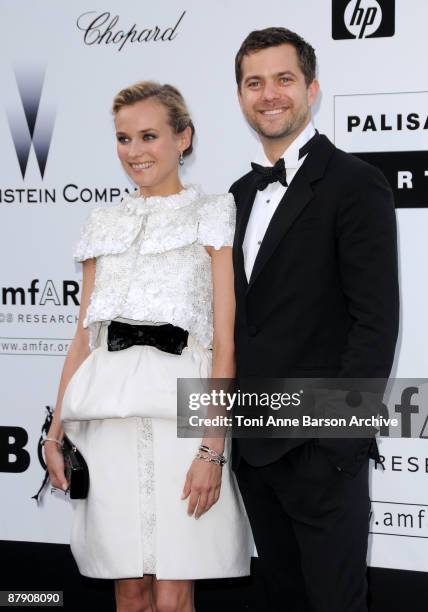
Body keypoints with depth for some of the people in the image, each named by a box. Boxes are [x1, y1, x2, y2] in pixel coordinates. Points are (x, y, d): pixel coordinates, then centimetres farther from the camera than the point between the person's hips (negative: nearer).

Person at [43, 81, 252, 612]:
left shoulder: (215, 215, 4)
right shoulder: (104, 224, 17)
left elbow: (226, 342, -4)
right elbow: (83, 336, 17)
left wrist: (213, 447, -13)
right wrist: (55, 431, 7)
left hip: (179, 410, -4)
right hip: (108, 417, 4)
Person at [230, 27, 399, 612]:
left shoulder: (354, 183, -9)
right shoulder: (242, 192, 14)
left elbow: (376, 319, -14)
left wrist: (340, 432, -18)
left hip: (320, 446, -7)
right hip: (253, 442, 7)